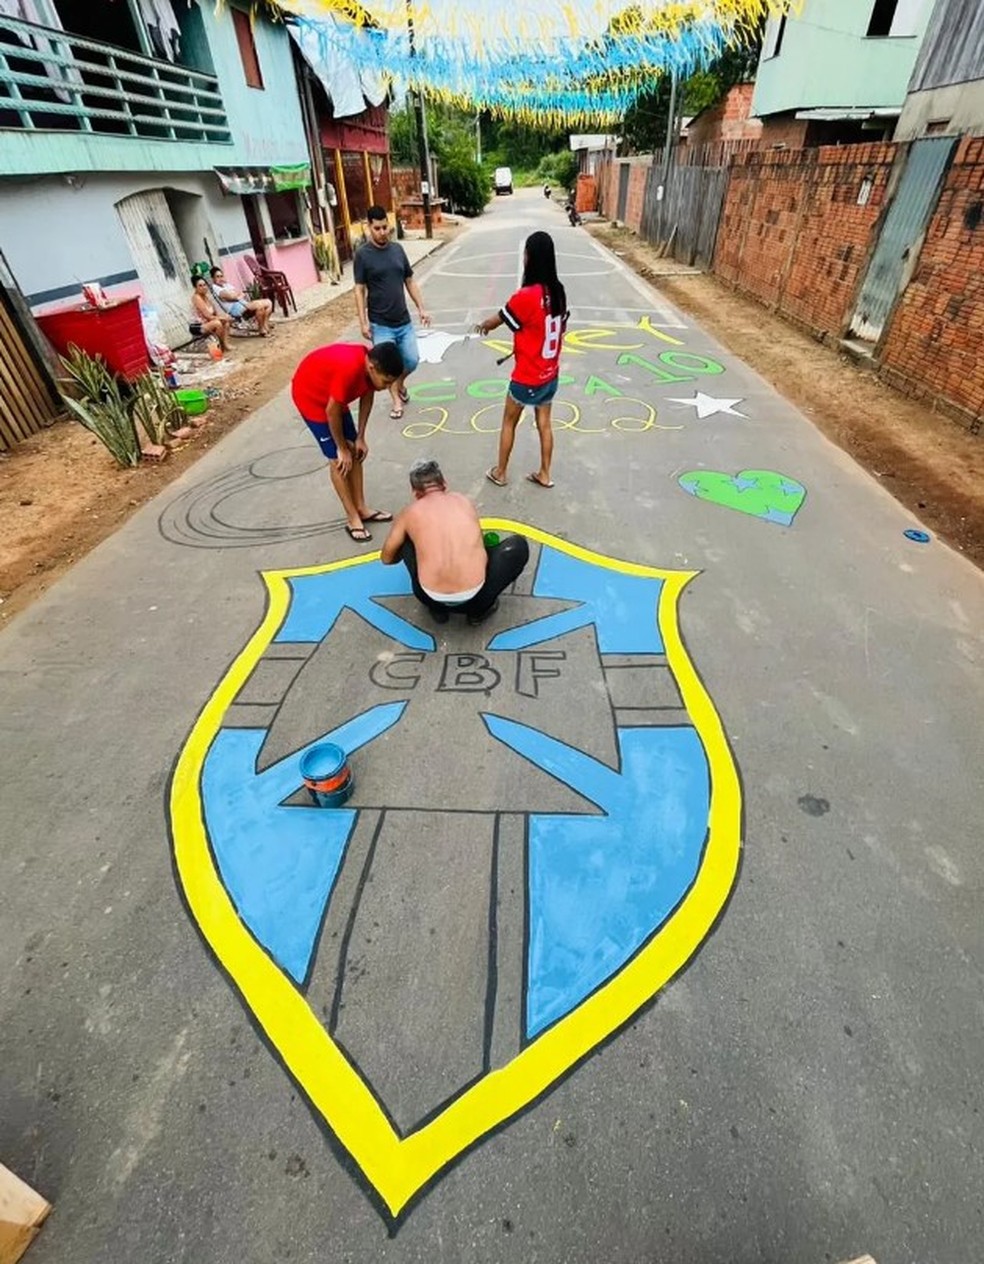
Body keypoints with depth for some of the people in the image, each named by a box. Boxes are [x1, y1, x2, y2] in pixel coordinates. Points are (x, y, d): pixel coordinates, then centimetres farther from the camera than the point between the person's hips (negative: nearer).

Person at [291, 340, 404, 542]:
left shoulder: (371, 363, -15)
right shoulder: (349, 369, -39)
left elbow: (367, 396, -1)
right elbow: (332, 411, -29)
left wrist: (360, 437, -2)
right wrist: (342, 448, -17)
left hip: (333, 395, 8)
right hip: (309, 394, -8)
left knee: (355, 452, 7)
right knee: (339, 459, -8)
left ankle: (361, 509, 18)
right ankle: (353, 519, 3)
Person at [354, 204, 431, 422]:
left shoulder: (398, 249, 7)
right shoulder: (363, 254, -6)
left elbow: (410, 281, 12)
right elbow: (360, 290, -6)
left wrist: (421, 309, 6)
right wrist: (363, 322, -12)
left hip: (404, 320, 4)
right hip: (380, 324, -4)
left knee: (412, 361, 4)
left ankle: (400, 384, 35)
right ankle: (396, 400, 17)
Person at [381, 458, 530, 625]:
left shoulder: (408, 513, 15)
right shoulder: (464, 501, 19)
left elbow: (387, 558, 28)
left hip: (431, 597, 1)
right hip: (473, 595, 0)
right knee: (518, 545, 23)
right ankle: (480, 608, 19)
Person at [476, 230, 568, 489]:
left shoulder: (525, 296, -22)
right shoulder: (558, 292, -1)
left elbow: (496, 320, -6)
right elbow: (560, 328, 10)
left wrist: (483, 326, 15)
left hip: (527, 378, -6)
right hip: (550, 373, 6)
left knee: (509, 422, 11)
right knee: (544, 424, 15)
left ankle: (500, 473, 23)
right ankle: (544, 474, 25)